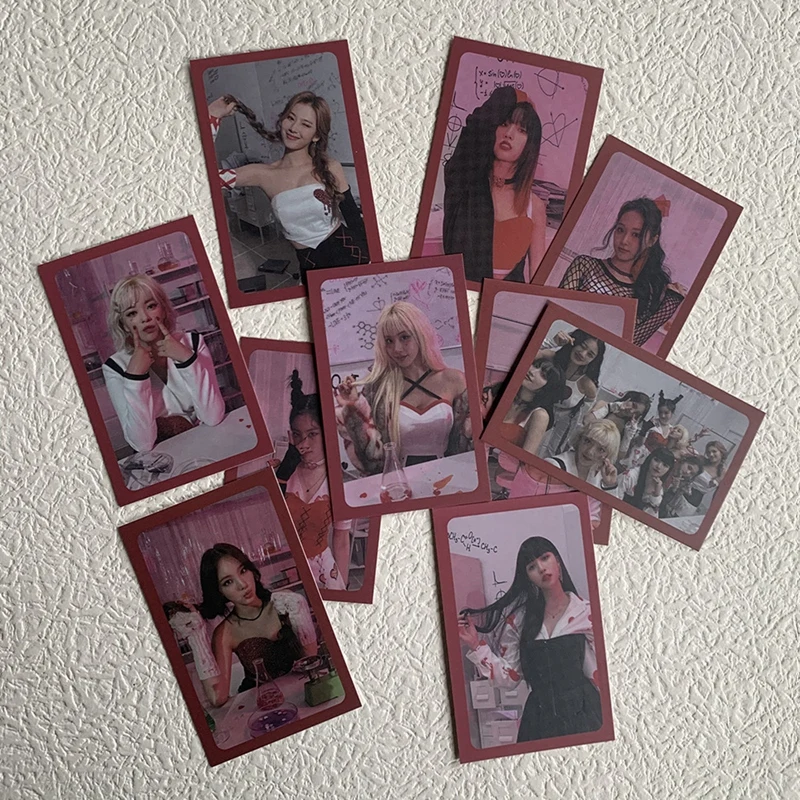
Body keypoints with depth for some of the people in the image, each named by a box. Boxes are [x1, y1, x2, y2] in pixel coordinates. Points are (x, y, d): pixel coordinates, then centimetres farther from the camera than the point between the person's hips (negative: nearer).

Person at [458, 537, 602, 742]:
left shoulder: (586, 612, -1)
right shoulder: (518, 618, 4)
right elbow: (510, 676, 3)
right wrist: (476, 645, -5)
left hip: (581, 713, -2)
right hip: (539, 717, 2)